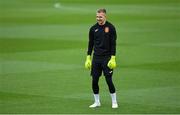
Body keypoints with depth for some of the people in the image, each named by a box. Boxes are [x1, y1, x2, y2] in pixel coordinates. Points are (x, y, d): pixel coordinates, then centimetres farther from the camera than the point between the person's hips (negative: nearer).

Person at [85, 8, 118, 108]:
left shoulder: (110, 28, -4)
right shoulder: (93, 29, 6)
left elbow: (113, 44, -5)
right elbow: (90, 44, 12)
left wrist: (113, 59, -11)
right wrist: (88, 58, 7)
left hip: (107, 58, -4)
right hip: (96, 58, 4)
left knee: (109, 80, -7)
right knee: (94, 80, 2)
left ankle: (114, 102, 7)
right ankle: (97, 102, 15)